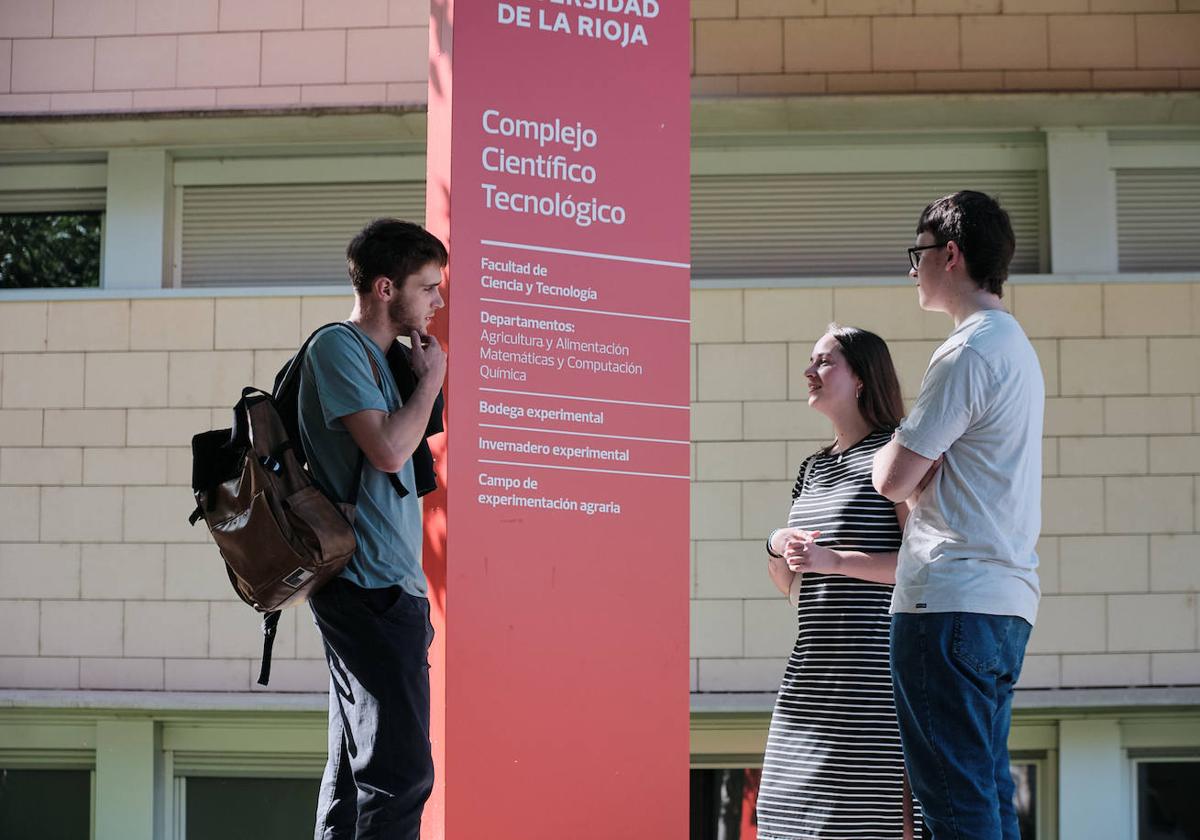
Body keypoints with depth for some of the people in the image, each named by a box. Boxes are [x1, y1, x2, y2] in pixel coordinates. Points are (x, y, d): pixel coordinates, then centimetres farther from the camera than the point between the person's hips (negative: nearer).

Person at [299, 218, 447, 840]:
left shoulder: (376, 357, 21)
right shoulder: (337, 346, -9)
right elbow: (388, 449, -19)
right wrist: (431, 379, -6)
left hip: (380, 588, 10)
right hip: (373, 589, -10)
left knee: (355, 767, 11)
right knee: (400, 771, -14)